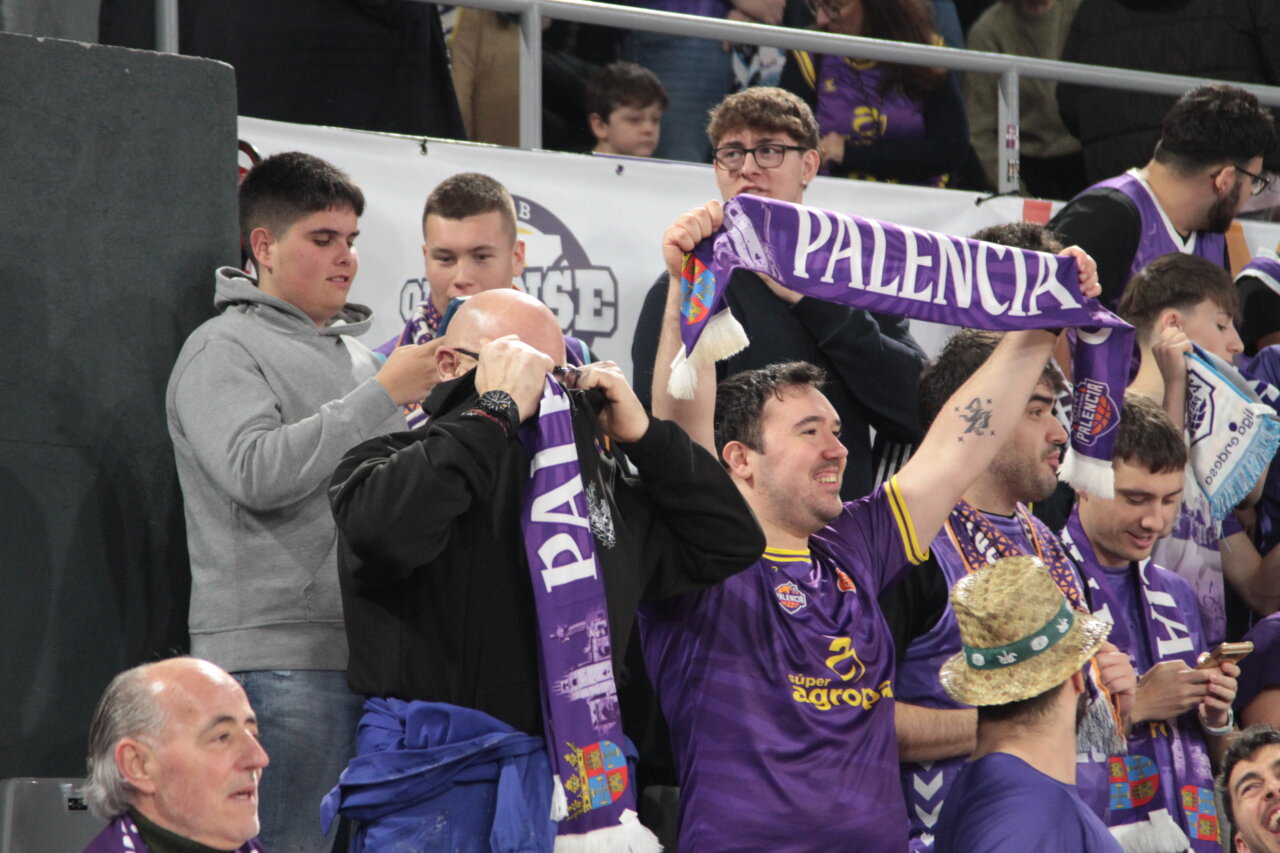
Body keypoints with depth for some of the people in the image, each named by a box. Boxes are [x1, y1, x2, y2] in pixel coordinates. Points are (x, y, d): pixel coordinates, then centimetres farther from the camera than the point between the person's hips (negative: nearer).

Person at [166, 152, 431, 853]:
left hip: (373, 650, 8)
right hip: (279, 656, -8)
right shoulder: (223, 350, -2)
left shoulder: (356, 351, 22)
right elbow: (255, 472, -19)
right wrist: (383, 396, -16)